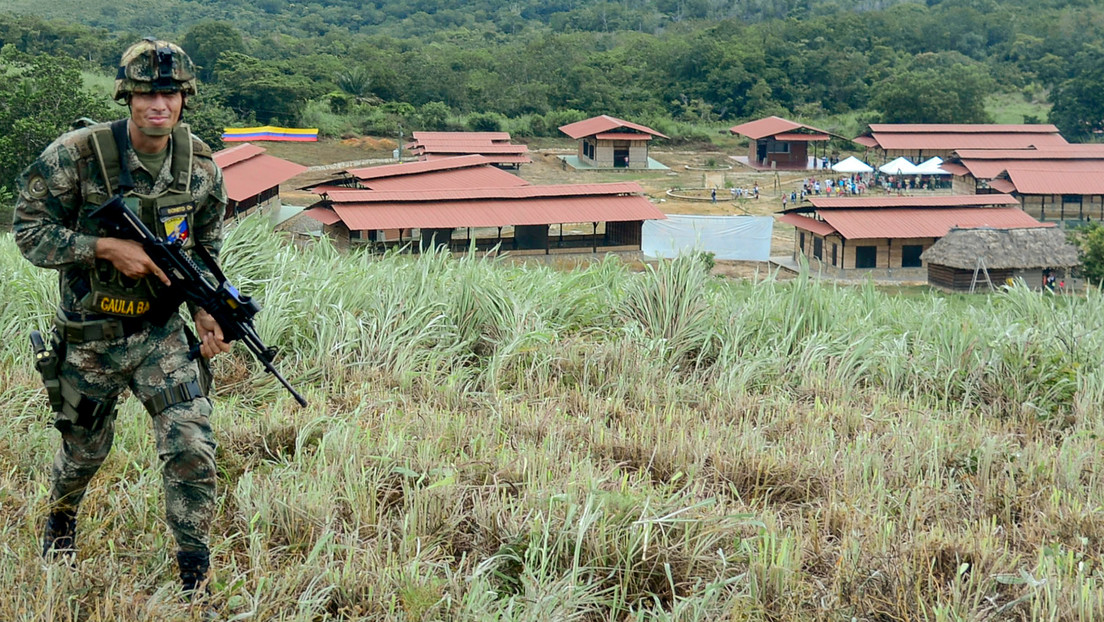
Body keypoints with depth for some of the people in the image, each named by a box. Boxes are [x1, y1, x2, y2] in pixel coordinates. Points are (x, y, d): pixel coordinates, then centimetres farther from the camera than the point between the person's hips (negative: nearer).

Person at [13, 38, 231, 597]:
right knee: (84, 449, 17)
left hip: (163, 334, 2)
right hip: (89, 337, -1)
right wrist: (106, 247, -25)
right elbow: (29, 230, -13)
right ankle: (60, 519, 51)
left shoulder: (202, 166, -5)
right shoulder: (76, 156, -17)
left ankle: (194, 571, 3)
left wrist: (206, 310, -7)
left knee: (192, 448, -12)